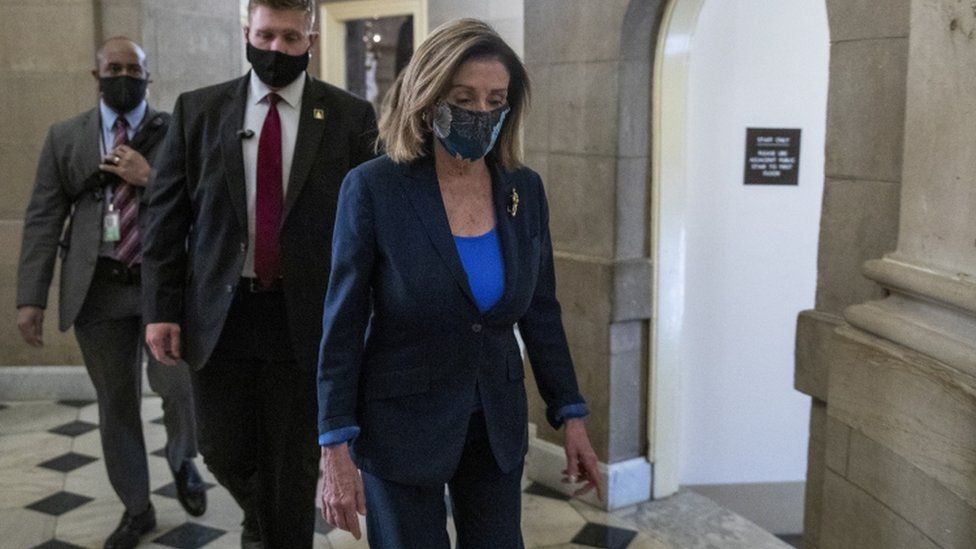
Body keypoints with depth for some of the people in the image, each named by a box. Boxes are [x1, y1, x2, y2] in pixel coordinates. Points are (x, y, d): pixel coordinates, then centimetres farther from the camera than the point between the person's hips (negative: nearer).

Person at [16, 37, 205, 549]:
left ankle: (183, 462, 24)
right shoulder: (65, 137, 9)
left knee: (179, 386, -11)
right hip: (97, 289, 2)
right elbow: (43, 219, 5)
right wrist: (31, 297, -1)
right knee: (115, 403, 9)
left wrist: (149, 177, -15)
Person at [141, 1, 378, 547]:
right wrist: (162, 308, -1)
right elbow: (166, 215, 5)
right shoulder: (198, 109, 4)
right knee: (226, 453, 14)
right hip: (218, 314, 2)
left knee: (294, 465, 8)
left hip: (304, 318, -2)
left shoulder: (350, 117, -2)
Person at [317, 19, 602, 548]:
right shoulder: (373, 187, -14)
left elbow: (541, 311, 6)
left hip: (498, 424, 4)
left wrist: (570, 415, 5)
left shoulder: (525, 190, -2)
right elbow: (343, 324, -11)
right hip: (401, 427, -3)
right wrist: (335, 448, -12)